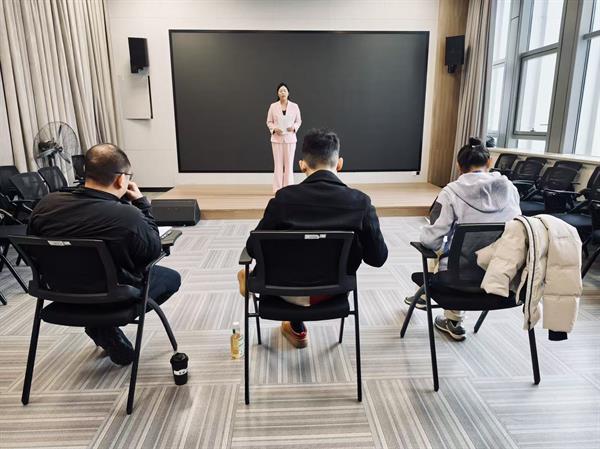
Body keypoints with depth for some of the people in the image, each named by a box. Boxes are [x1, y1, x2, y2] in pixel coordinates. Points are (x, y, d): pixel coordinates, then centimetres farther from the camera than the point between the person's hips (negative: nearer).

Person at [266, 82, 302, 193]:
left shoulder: (294, 106, 1)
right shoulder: (273, 106, 1)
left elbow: (299, 121, 7)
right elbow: (269, 122, 5)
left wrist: (294, 127, -13)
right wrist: (274, 129, -14)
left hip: (290, 138, 0)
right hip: (277, 138, 0)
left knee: (289, 164, 3)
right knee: (278, 164, 2)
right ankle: (278, 188, 10)